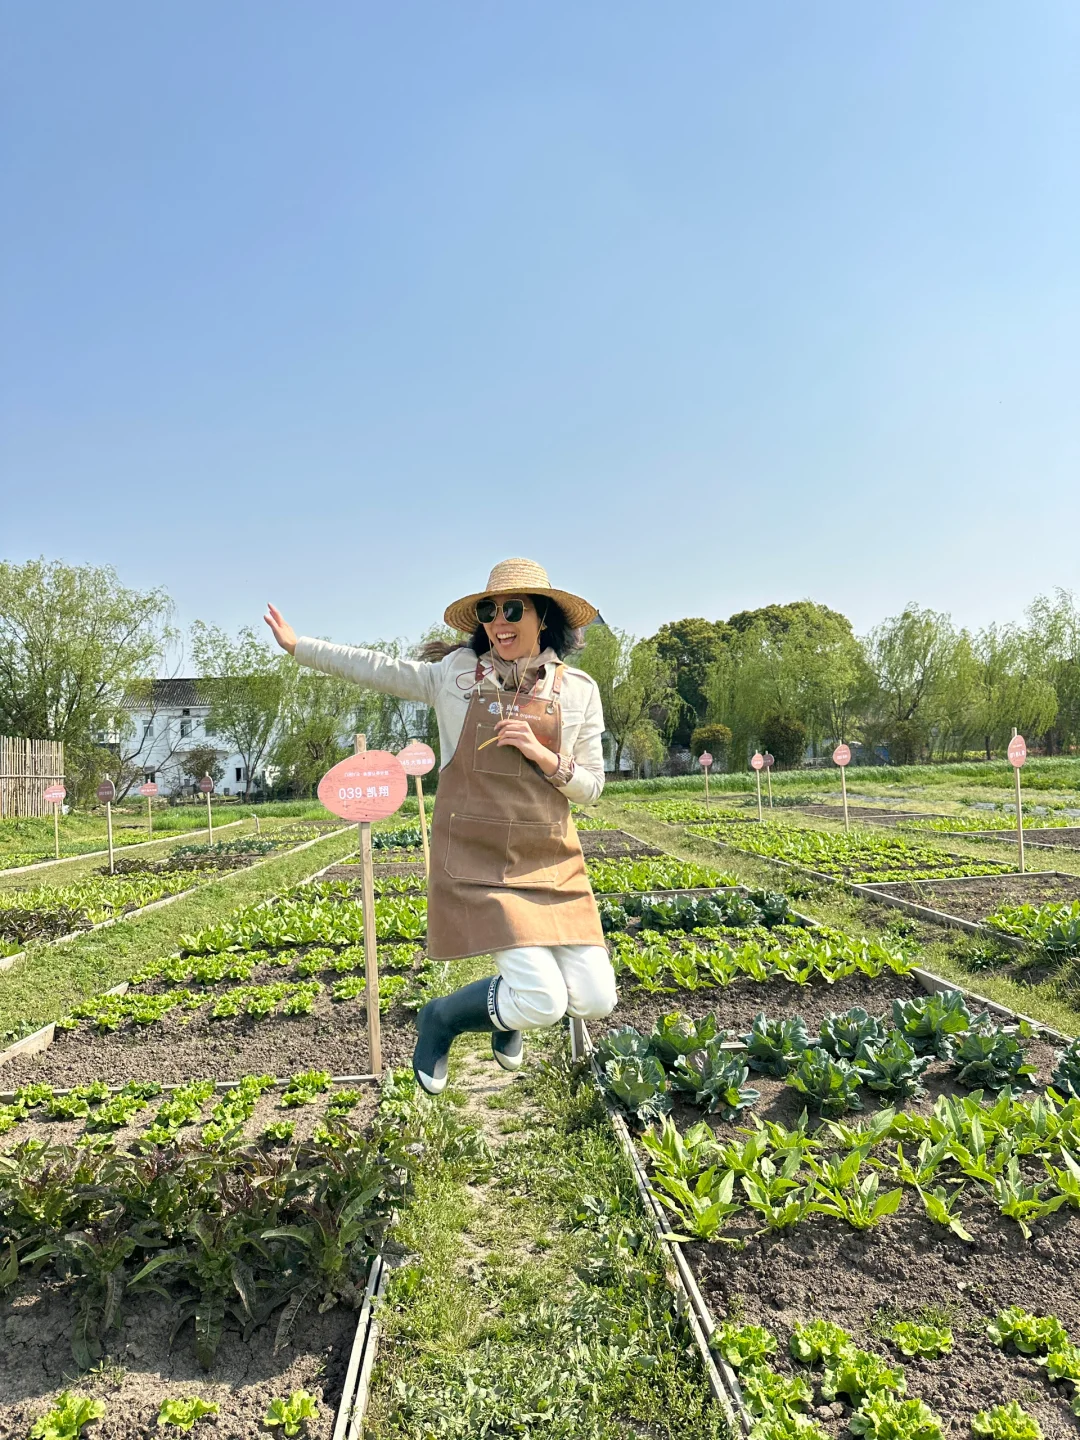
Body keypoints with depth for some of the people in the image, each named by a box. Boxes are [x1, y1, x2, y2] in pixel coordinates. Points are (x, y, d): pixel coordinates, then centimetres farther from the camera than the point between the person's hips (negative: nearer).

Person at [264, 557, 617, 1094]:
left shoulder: (578, 690, 3)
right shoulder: (457, 672, -1)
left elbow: (590, 788, 6)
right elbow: (379, 668, 9)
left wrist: (543, 756, -13)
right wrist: (297, 645, 14)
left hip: (552, 865, 3)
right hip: (477, 863, -3)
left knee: (594, 1000, -2)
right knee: (543, 1002, -12)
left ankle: (510, 1003, 32)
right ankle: (439, 1020, 19)